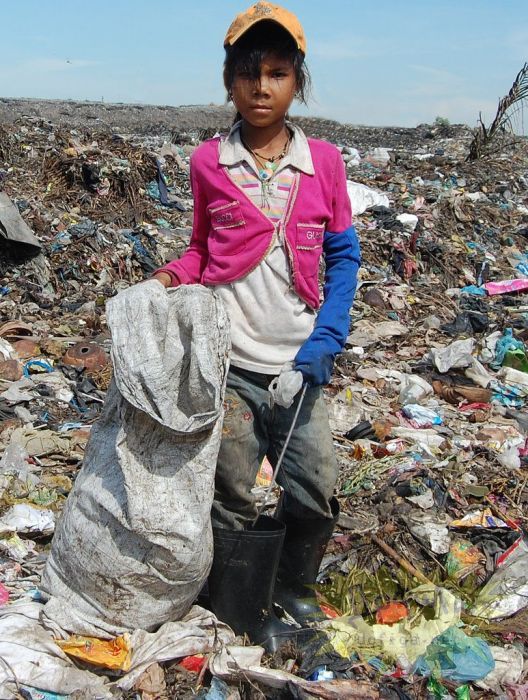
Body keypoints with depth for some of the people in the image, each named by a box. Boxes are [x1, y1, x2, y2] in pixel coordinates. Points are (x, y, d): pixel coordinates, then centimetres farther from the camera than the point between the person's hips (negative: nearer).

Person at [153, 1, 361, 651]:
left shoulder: (323, 162, 0)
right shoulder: (207, 163, 0)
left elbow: (343, 256, 3)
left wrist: (325, 341, -8)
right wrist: (174, 276, -9)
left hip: (298, 361, 1)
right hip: (228, 360, -1)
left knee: (316, 491, 6)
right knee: (235, 497, 8)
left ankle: (292, 585, 36)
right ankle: (245, 616, 31)